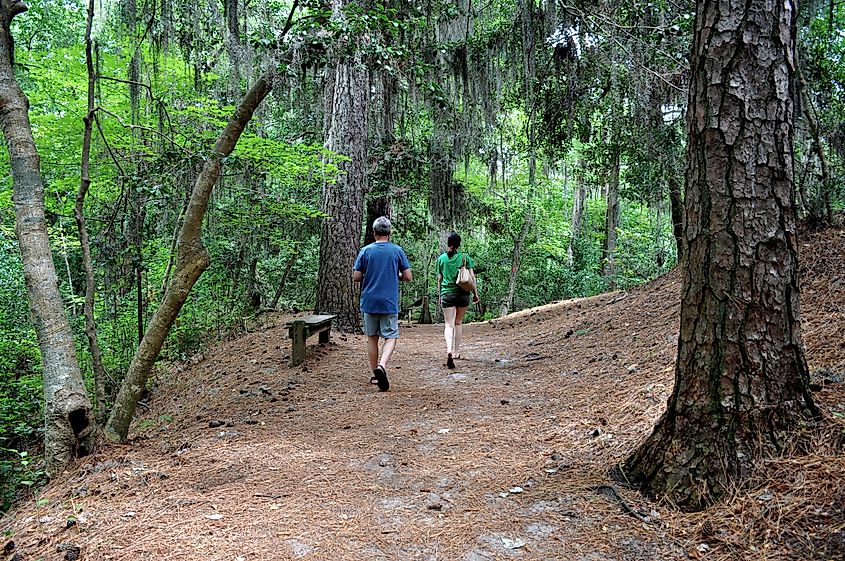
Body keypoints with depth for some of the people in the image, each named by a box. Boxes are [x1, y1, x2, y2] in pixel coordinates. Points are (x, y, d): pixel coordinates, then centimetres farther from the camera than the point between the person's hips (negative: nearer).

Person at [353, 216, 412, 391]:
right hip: (390, 303, -1)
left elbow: (356, 277, -2)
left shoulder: (365, 251, -1)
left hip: (369, 302, 1)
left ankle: (375, 375, 17)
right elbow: (407, 276, -2)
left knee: (372, 338, 12)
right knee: (390, 337, 4)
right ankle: (382, 366, -21)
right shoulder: (397, 251, -2)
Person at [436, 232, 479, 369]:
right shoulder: (465, 257, -1)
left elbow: (439, 279, 9)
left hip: (447, 294, 0)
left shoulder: (441, 258, 4)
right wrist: (475, 293, 5)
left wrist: (440, 295, 18)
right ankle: (456, 351, 23)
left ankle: (449, 351, -25)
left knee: (449, 324, -3)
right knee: (459, 322, 16)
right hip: (462, 294, 0)